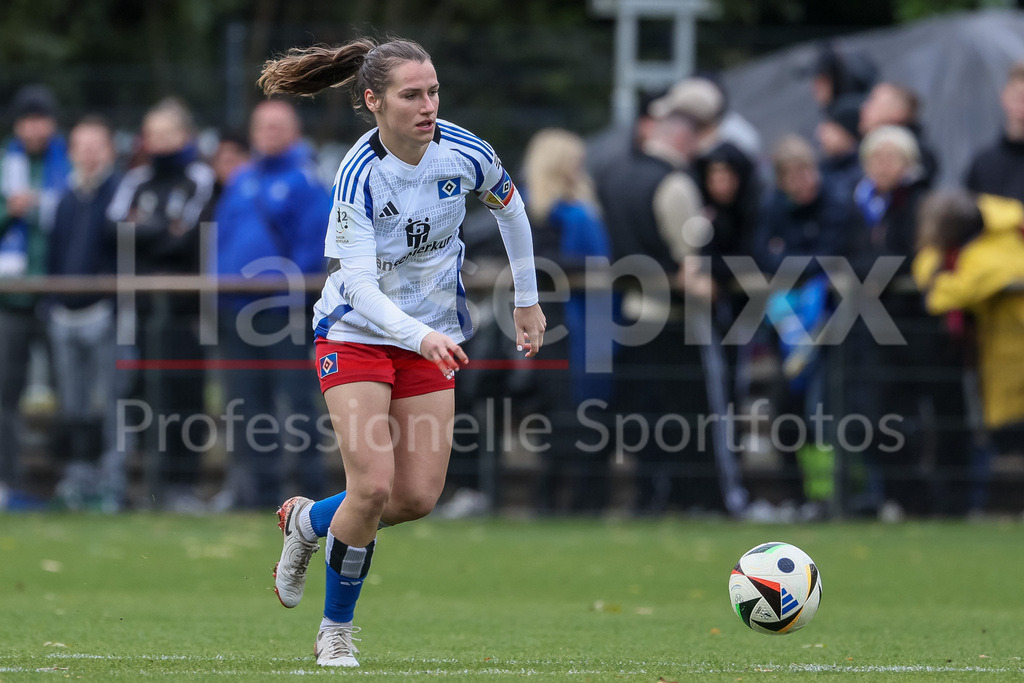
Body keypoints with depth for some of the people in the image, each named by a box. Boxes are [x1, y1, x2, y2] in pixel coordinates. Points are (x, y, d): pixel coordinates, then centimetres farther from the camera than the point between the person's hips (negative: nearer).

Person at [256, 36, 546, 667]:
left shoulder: (467, 154, -12)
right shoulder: (359, 175, -24)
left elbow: (511, 209, 10)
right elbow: (359, 285, -29)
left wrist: (527, 302, 16)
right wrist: (420, 336, -45)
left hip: (432, 339, 4)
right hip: (356, 335, -4)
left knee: (418, 498, -5)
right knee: (373, 486, -17)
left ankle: (309, 520, 26)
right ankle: (336, 632, 5)